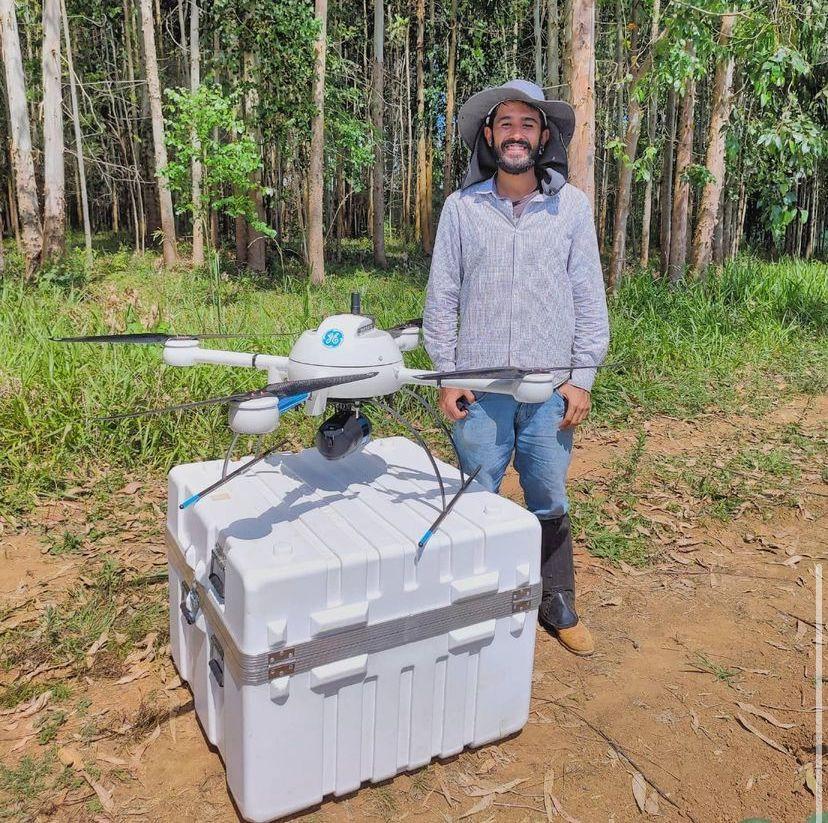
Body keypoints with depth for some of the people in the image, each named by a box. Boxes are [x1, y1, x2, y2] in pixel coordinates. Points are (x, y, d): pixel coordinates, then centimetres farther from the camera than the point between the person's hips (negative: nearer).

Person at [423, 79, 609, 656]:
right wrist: (446, 376, 0)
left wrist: (582, 377, 0)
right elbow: (442, 298, 4)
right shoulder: (462, 208, 2)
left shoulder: (572, 206, 2)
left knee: (550, 504, 11)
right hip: (479, 388, 0)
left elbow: (589, 298, 4)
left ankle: (559, 607, 30)